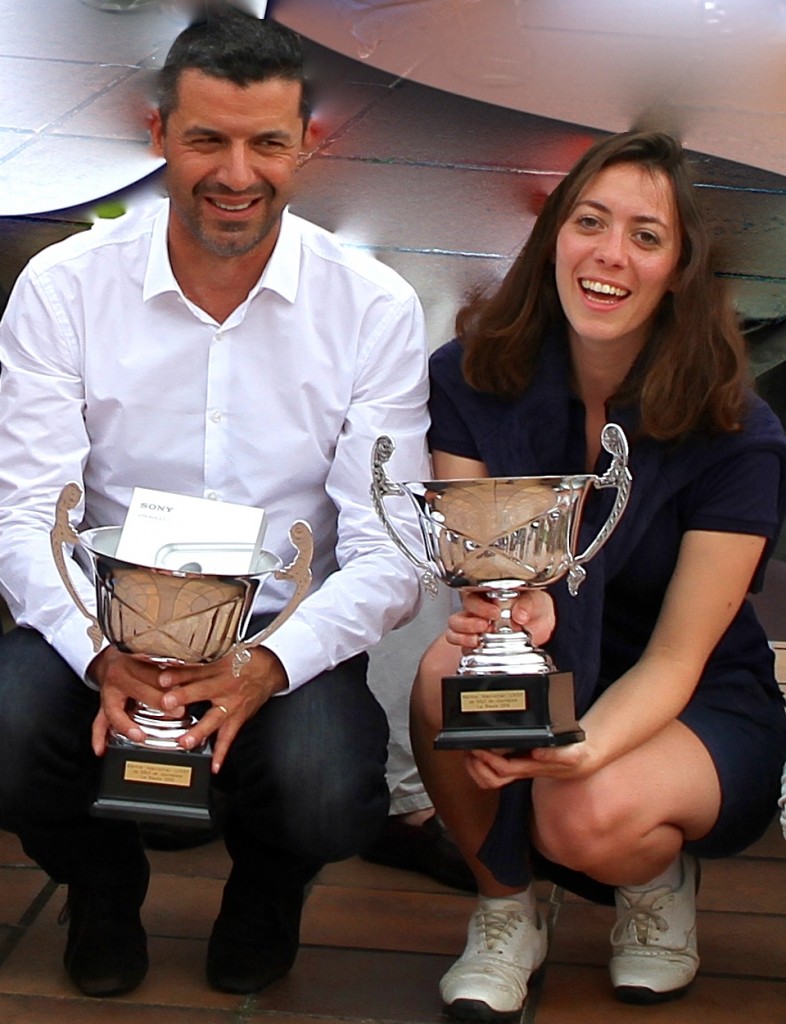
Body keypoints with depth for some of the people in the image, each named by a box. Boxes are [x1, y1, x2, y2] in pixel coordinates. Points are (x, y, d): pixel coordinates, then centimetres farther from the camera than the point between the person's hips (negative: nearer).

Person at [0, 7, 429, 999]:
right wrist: (105, 657, -28)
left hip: (288, 632, 0)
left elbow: (389, 553, -9)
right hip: (104, 620, 1)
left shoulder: (374, 308, -7)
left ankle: (267, 885, 14)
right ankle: (102, 881, 12)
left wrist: (266, 667, -27)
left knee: (329, 800, -30)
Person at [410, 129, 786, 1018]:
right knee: (449, 669, -32)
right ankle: (504, 909, -3)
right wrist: (516, 608, -37)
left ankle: (659, 882, 6)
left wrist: (585, 746, -39)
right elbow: (483, 576, -11)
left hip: (700, 708, -2)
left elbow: (675, 658, -18)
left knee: (585, 815, -35)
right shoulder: (471, 378, -10)